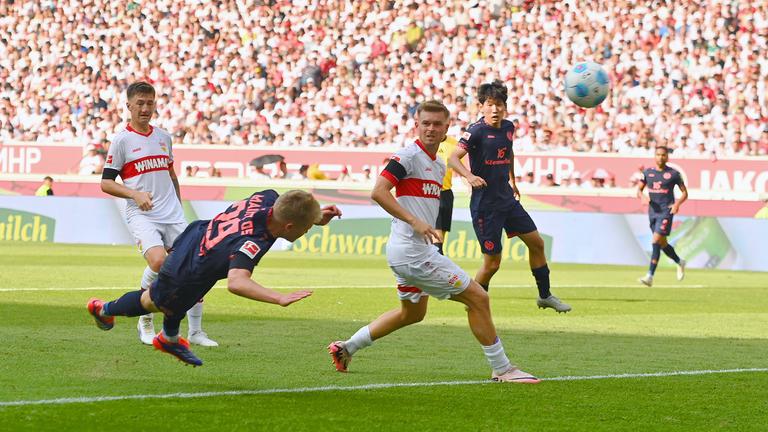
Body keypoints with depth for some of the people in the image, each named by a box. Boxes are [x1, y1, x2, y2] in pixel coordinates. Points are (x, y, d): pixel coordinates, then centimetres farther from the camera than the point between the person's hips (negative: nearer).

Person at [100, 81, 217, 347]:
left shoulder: (163, 137, 15)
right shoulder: (122, 140, -1)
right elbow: (106, 183, -3)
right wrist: (134, 194, -18)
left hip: (172, 215, 5)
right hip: (141, 215, -5)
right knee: (158, 261, -28)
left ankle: (196, 331, 8)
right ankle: (145, 322, -5)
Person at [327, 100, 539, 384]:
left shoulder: (439, 165, 16)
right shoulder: (408, 156, -12)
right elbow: (378, 192, -22)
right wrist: (414, 222, -26)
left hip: (420, 250, 11)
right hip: (413, 251, -11)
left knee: (412, 312, 27)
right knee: (477, 298, -7)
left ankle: (347, 347, 31)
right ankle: (501, 369, -1)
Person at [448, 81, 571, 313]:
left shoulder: (508, 127, 5)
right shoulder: (477, 131, -17)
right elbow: (453, 158, -25)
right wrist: (469, 176, -42)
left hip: (507, 199, 8)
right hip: (485, 204, -8)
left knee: (536, 243, 13)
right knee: (492, 262, -5)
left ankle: (545, 295, 29)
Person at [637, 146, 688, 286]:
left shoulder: (673, 174, -1)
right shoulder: (648, 172, 9)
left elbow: (684, 192, 5)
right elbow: (639, 190, 13)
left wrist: (678, 203, -14)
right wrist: (643, 197, -10)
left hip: (666, 211, -5)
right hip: (652, 211, 5)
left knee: (656, 241, -17)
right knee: (662, 243, 14)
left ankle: (650, 276, -20)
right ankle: (680, 262, 41)